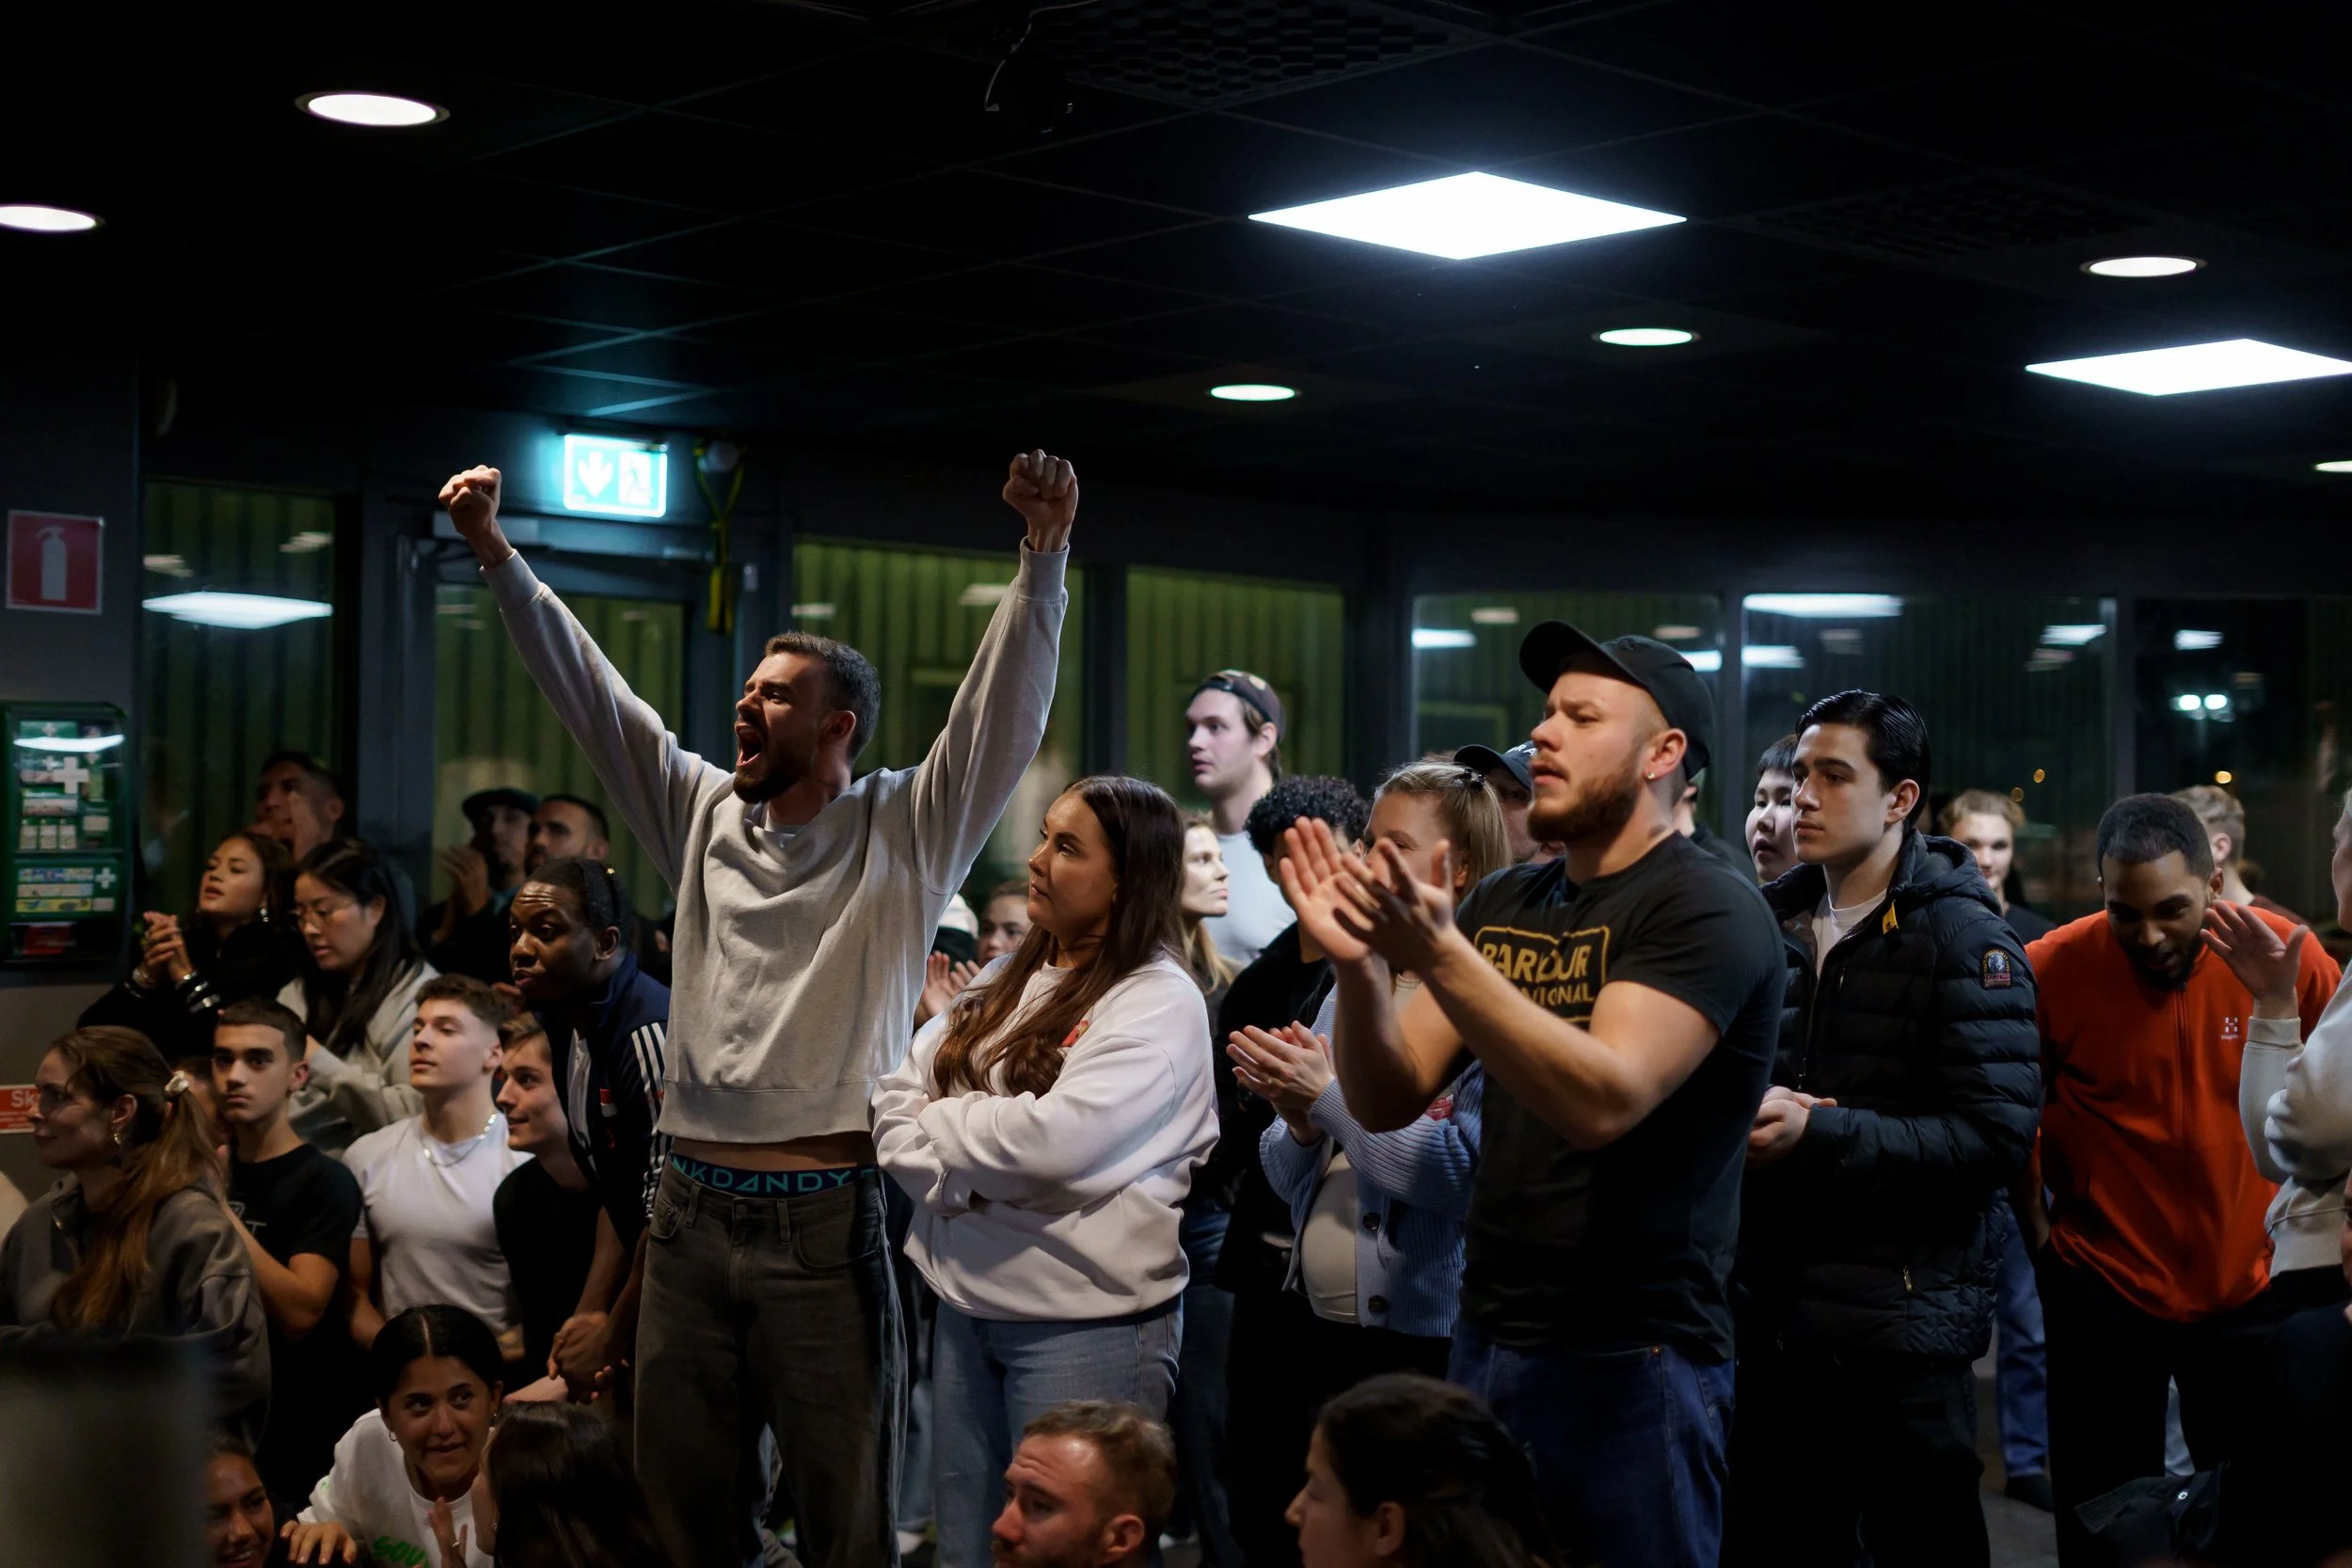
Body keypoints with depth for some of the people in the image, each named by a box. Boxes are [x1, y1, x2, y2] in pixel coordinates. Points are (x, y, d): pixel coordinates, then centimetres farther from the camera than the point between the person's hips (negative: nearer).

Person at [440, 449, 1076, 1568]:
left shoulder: (906, 834, 0)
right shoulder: (703, 816, 12)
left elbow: (1005, 705, -11)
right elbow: (586, 688, 11)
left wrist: (1046, 552, -23)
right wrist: (495, 554, 6)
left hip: (824, 1223, -4)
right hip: (690, 1213, 5)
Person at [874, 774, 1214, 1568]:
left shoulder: (1159, 1003, -11)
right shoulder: (1003, 985, 12)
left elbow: (1055, 1140, -23)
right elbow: (895, 1105, 7)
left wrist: (938, 1125, -7)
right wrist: (959, 1176, -12)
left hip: (1087, 1323, -7)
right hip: (965, 1305, 7)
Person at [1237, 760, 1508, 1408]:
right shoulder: (1349, 995, 10)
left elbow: (1468, 1176, -23)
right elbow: (1289, 1178, 13)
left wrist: (1329, 1095, -19)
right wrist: (1299, 1123, -9)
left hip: (1430, 1341, -7)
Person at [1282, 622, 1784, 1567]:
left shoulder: (1706, 910, -11)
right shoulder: (1501, 904, 9)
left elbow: (1603, 1100, -25)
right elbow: (1388, 1099, 4)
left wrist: (1436, 953, -33)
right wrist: (1358, 964, -15)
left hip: (1632, 1368, -6)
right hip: (1485, 1342, 6)